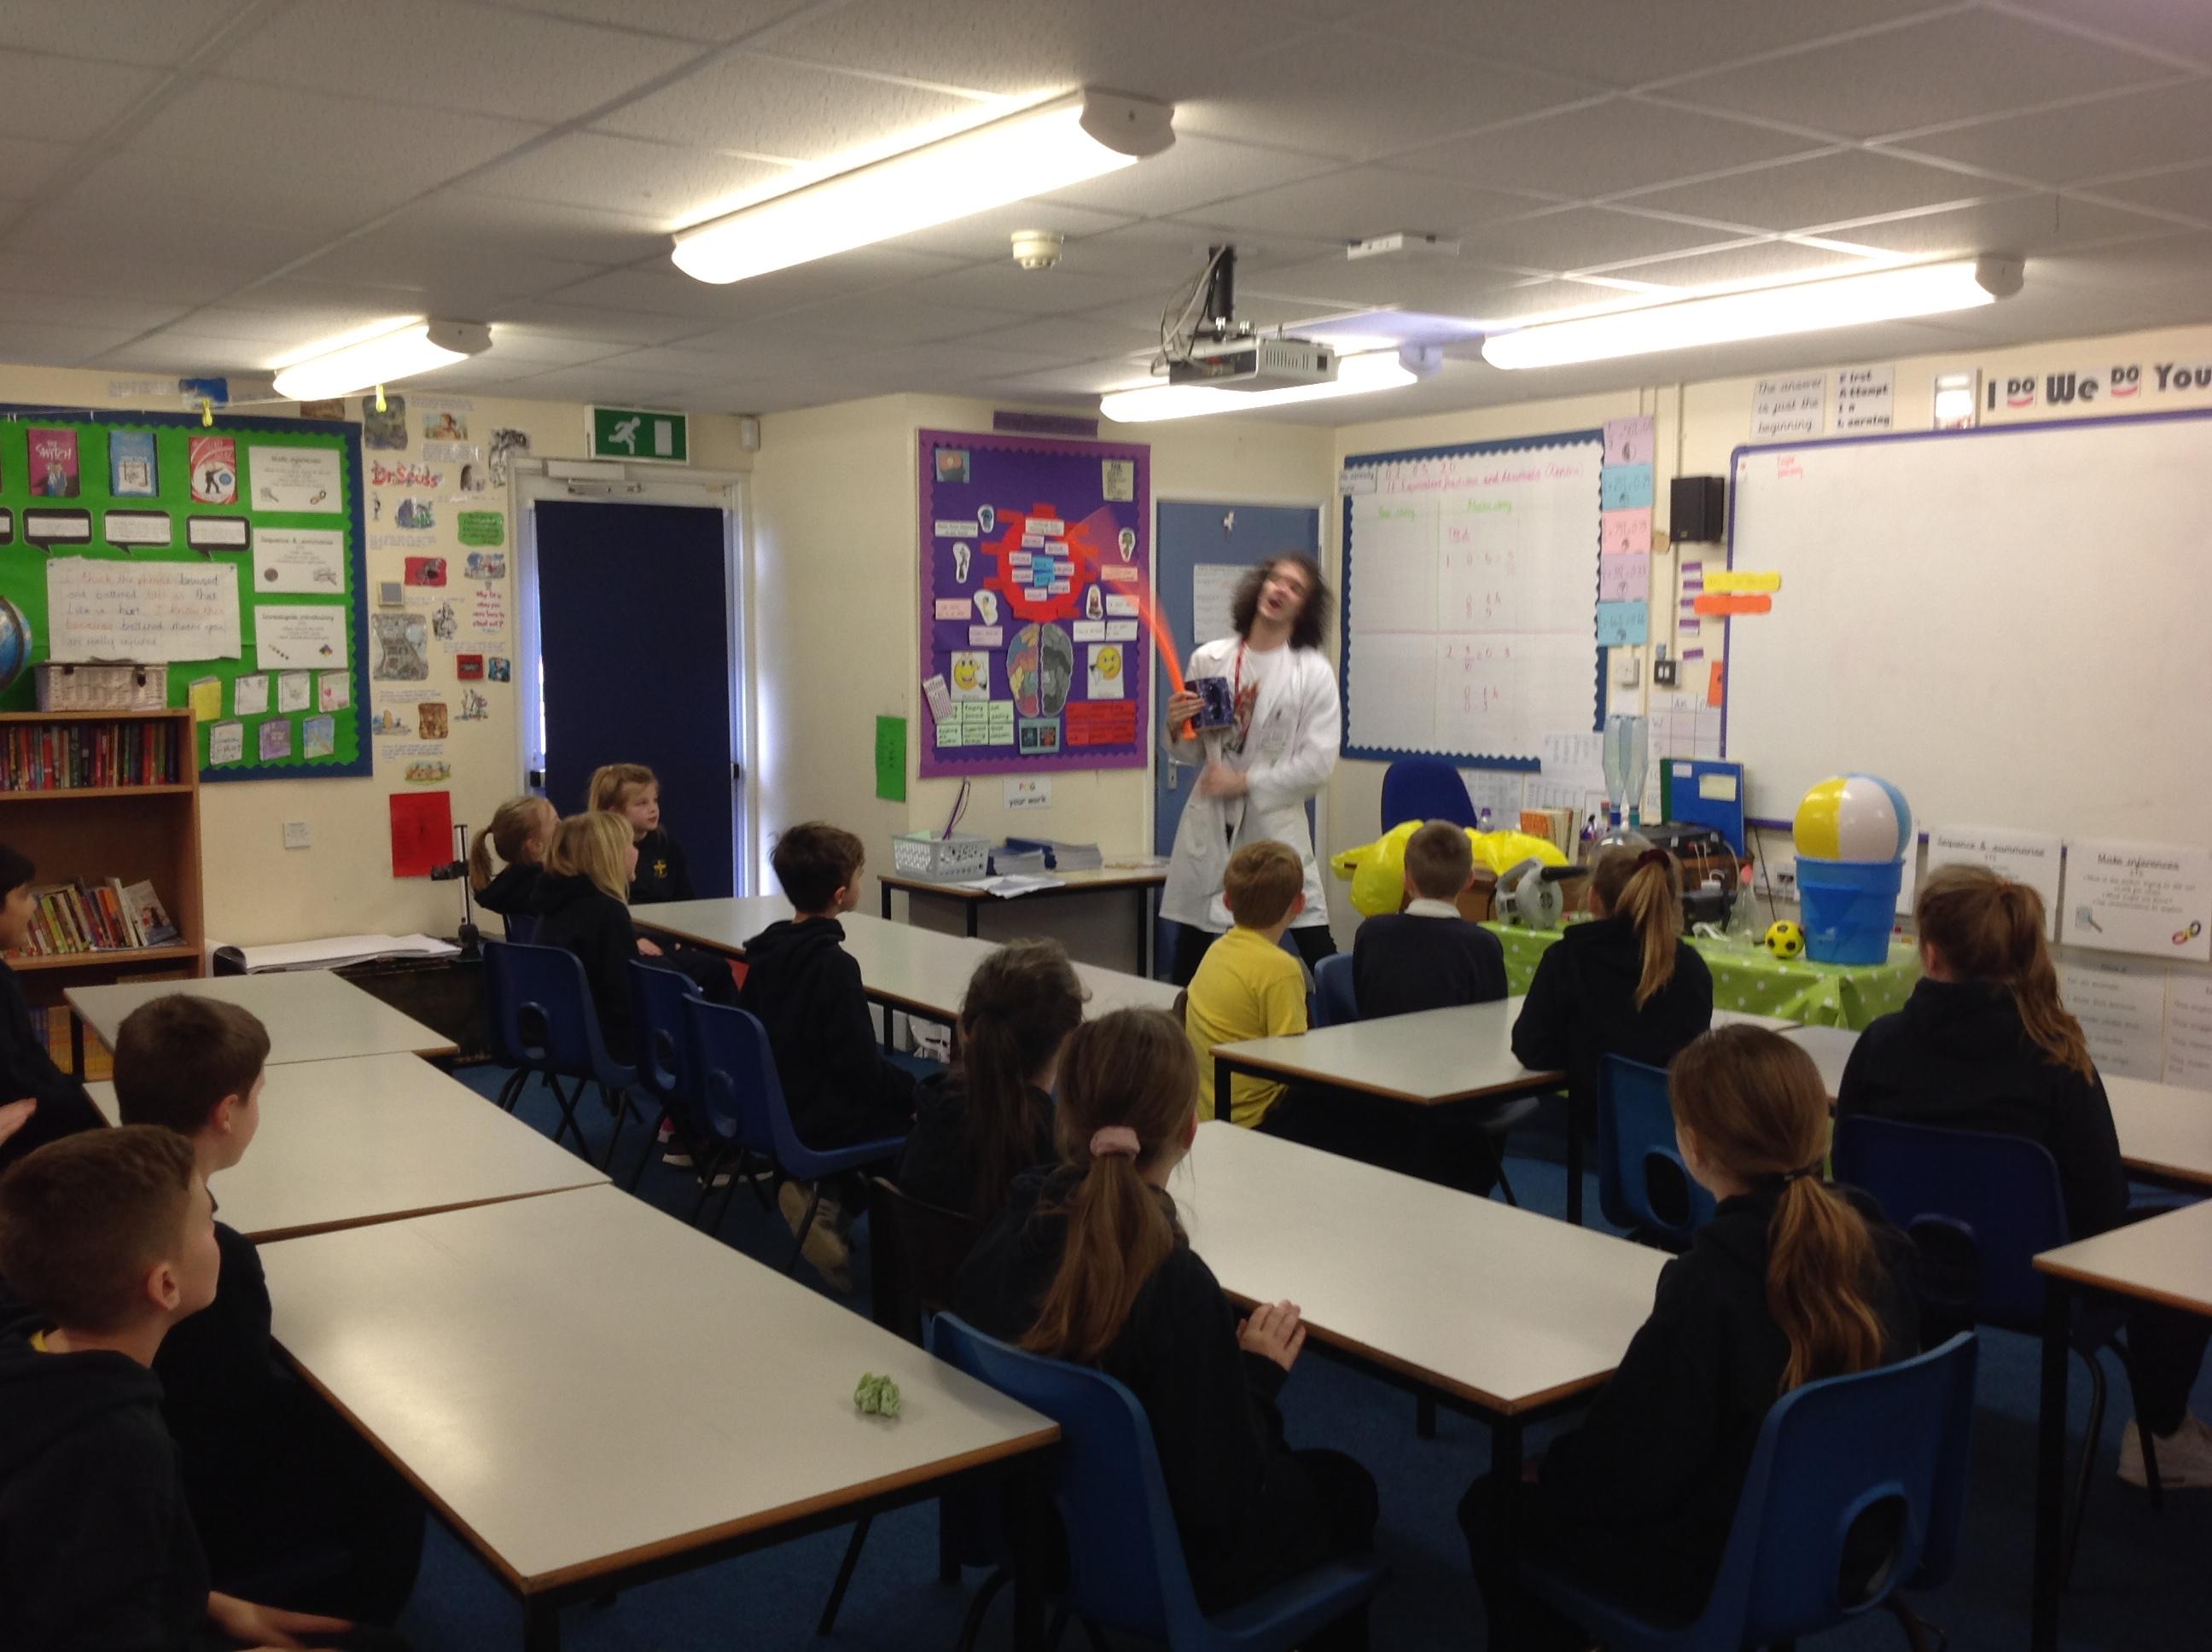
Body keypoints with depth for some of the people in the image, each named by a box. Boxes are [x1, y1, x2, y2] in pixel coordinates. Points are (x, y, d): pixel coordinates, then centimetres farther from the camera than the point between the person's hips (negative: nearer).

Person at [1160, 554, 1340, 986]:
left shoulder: (1314, 672, -5)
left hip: (1276, 825, -3)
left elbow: (1317, 764, -11)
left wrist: (1245, 782, -15)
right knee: (1189, 956, 10)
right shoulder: (1208, 659, 4)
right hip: (1209, 824, 3)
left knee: (1318, 952, -1)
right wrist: (1177, 728, -10)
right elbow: (1192, 755, 11)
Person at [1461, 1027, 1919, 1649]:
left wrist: (1550, 1466, 0)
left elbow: (1626, 1467, -22)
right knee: (1562, 1470, 26)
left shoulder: (1710, 1284, -30)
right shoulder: (1877, 1244, -9)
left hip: (1724, 1575, -7)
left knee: (1492, 1505, 15)